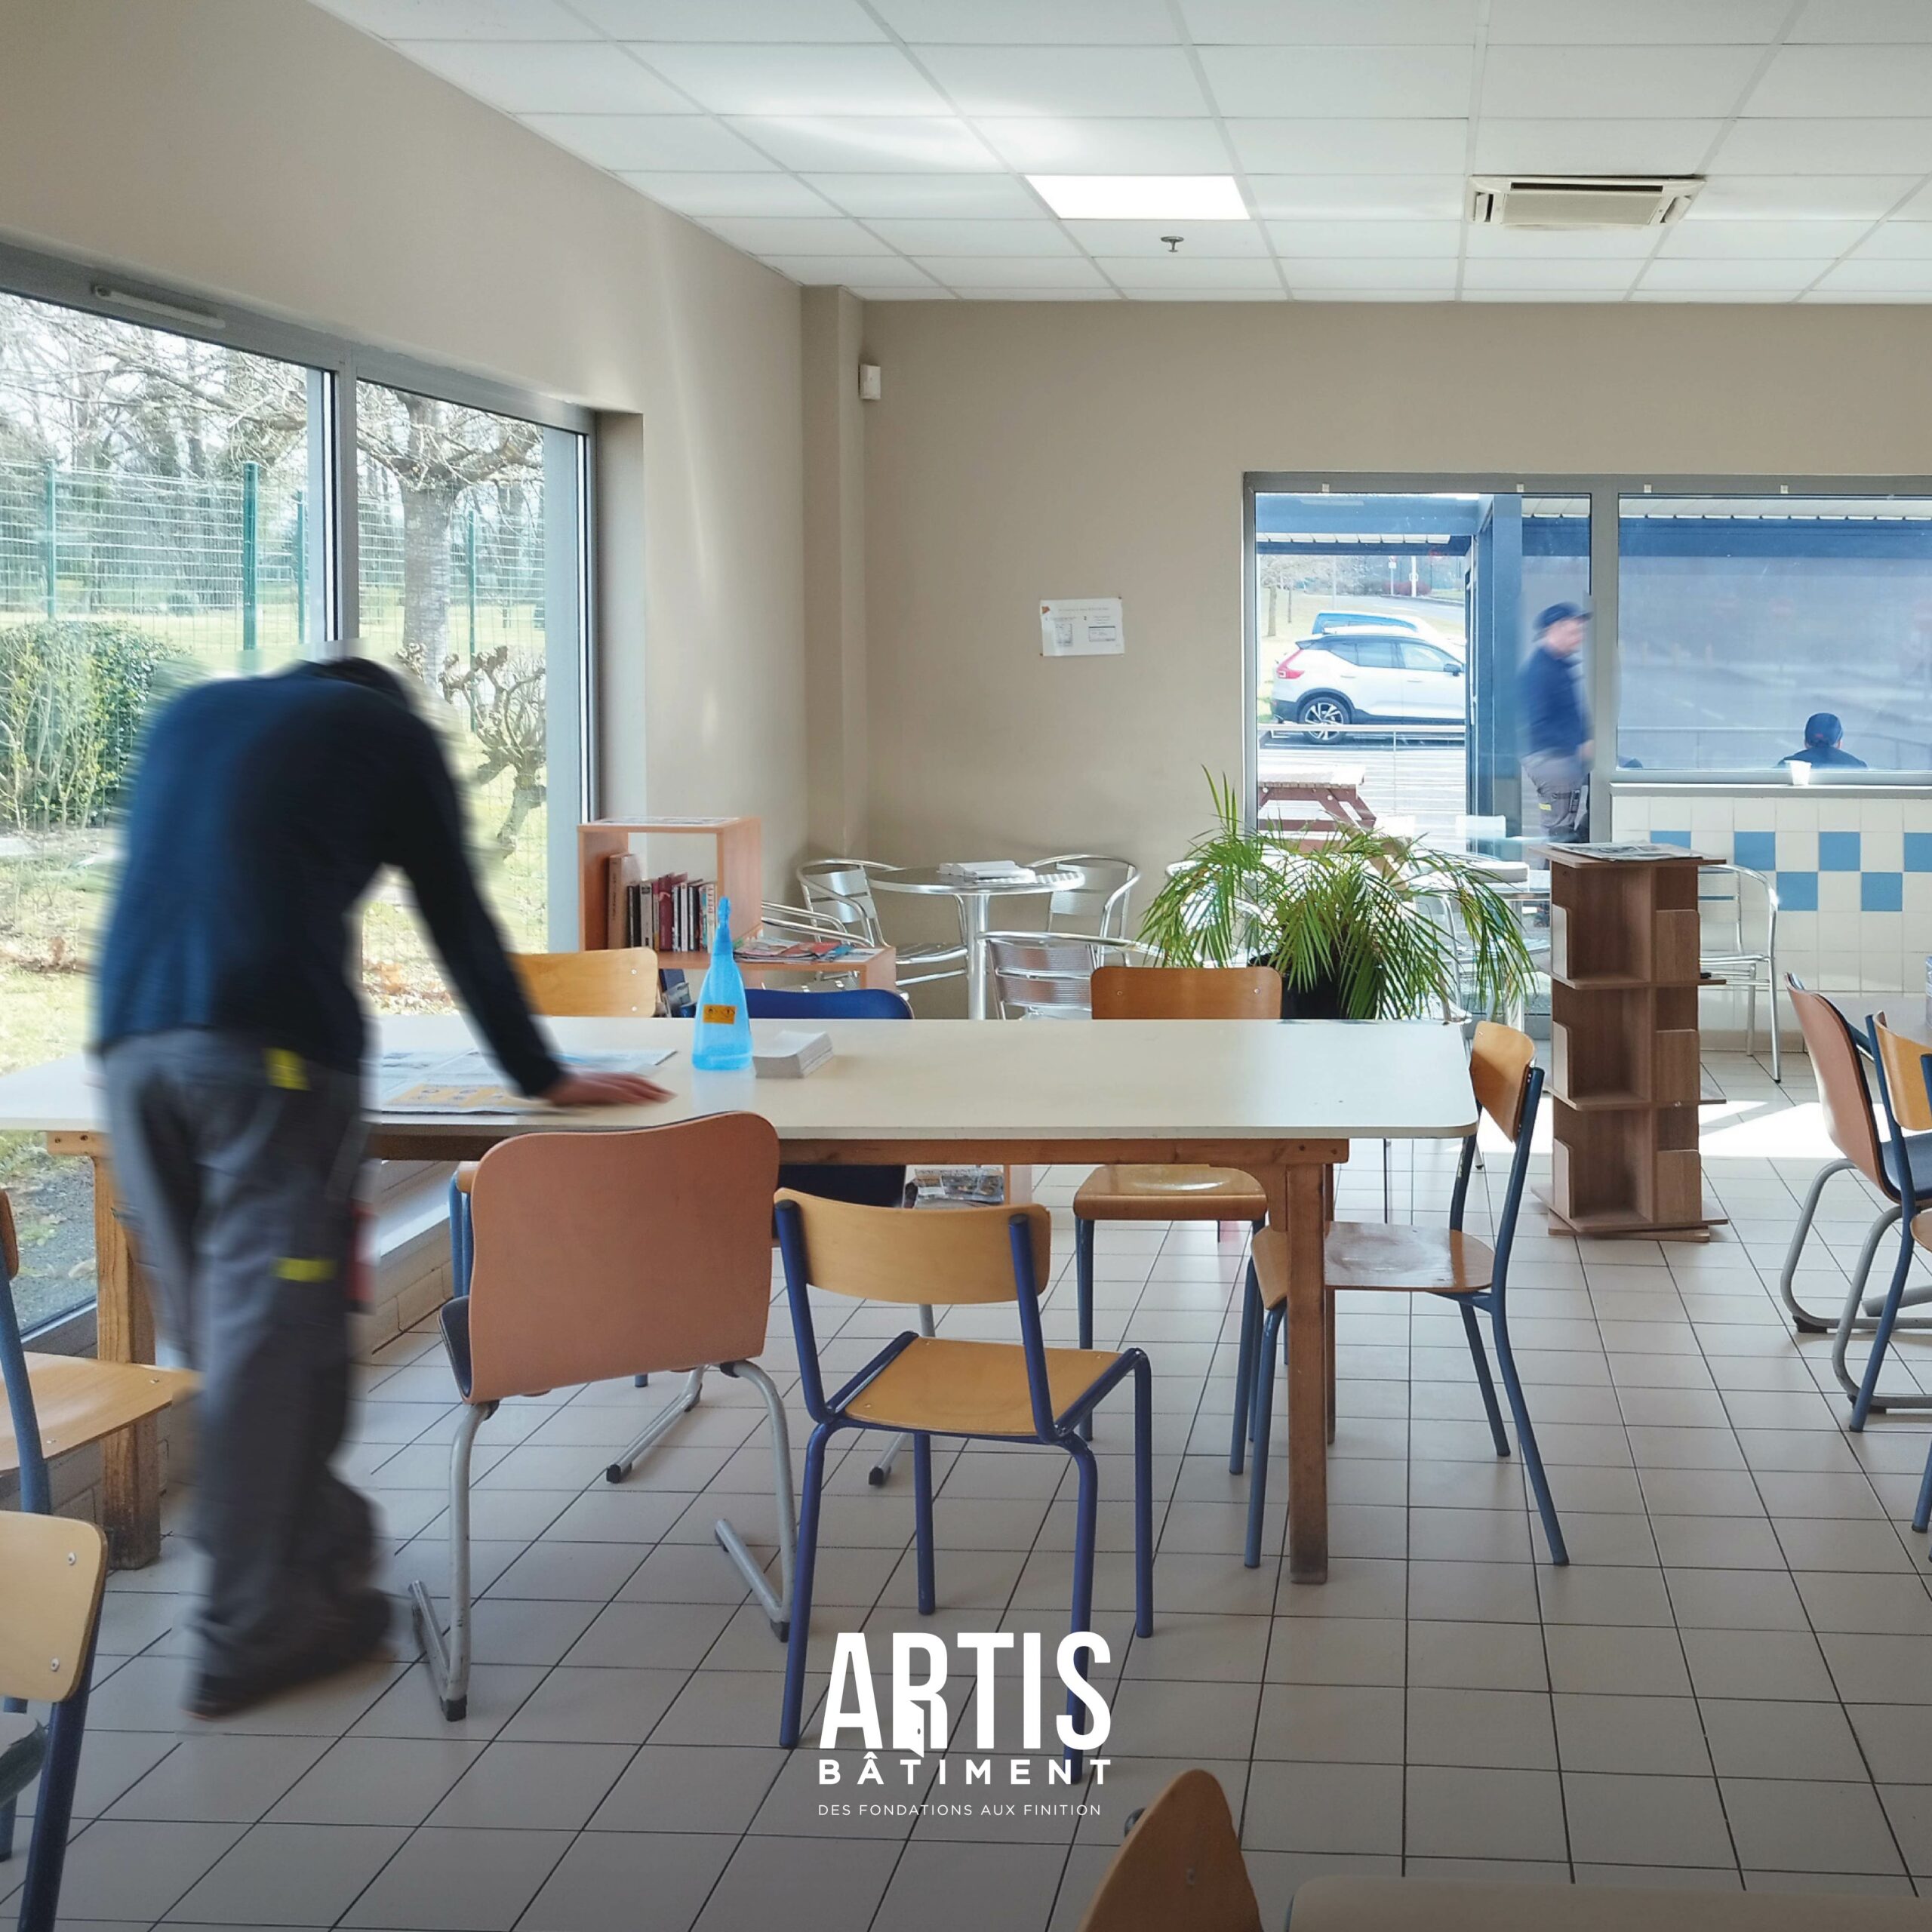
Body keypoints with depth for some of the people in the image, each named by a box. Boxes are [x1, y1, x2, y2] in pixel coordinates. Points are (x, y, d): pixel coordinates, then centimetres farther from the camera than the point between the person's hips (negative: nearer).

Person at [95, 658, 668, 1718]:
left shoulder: (187, 715, 29)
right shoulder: (390, 731, 16)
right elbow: (461, 925, 15)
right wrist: (542, 1079, 23)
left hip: (131, 1034, 5)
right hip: (273, 1044, -5)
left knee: (211, 1322, 14)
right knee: (273, 1329, -2)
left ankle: (313, 1542, 24)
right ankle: (255, 1629, 0)